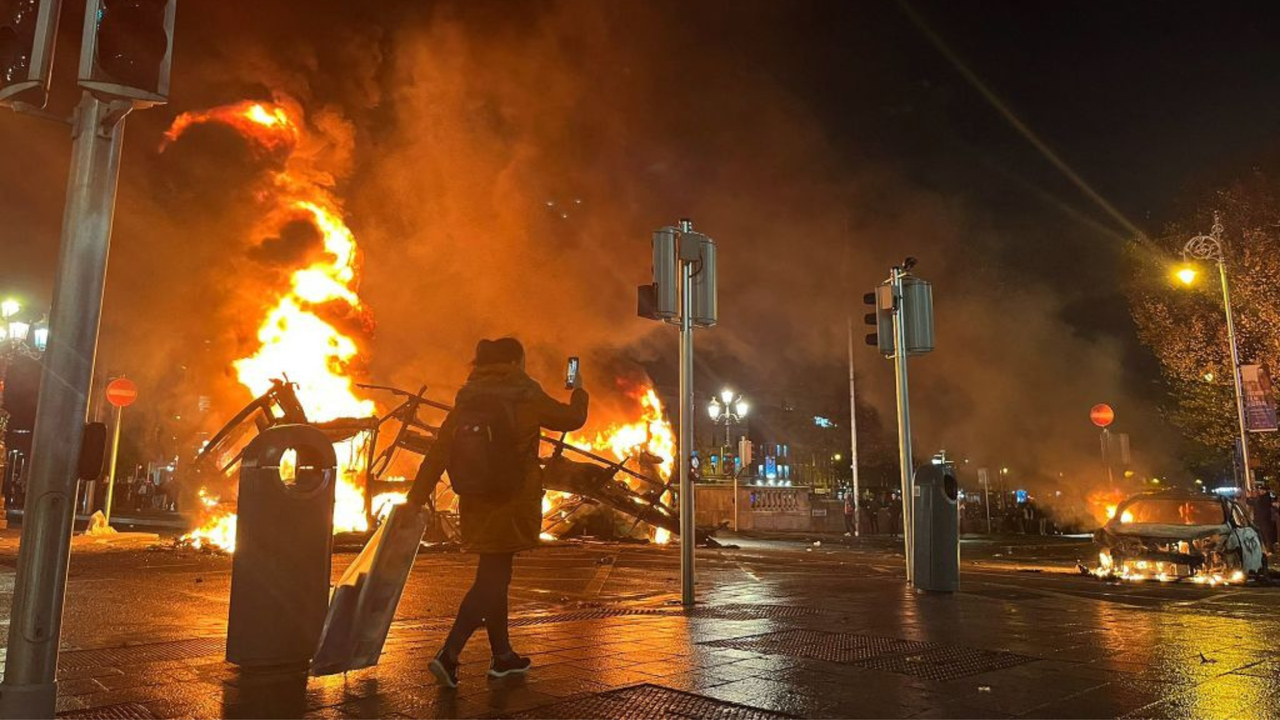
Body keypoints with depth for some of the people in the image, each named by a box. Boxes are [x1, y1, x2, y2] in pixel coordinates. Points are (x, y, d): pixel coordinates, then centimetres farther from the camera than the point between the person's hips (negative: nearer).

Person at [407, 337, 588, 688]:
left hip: (477, 501, 6)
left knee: (494, 575, 16)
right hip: (514, 502, -5)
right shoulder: (528, 400, -7)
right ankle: (449, 654, -12)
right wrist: (579, 390, 28)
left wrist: (416, 499, 1)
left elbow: (437, 452, -1)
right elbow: (573, 418, 7)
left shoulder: (466, 403, 4)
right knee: (491, 578, -2)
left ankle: (503, 655, 26)